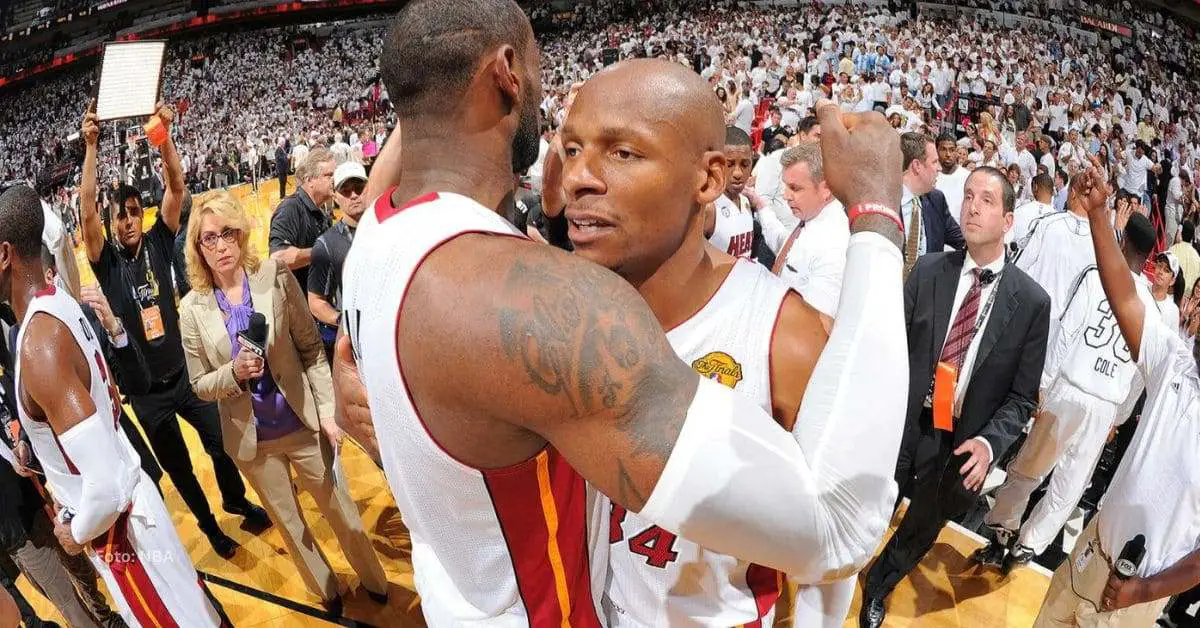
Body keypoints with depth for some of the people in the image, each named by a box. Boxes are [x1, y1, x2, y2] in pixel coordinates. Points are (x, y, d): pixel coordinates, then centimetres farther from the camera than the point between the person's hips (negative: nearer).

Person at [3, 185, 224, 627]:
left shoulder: (37, 343, -29)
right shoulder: (62, 305, 0)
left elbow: (106, 487, -33)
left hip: (115, 521, -8)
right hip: (128, 497, 8)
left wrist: (78, 532, -14)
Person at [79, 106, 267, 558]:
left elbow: (176, 188, -14)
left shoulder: (159, 242, -3)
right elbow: (87, 210, -23)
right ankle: (209, 525, 37)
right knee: (178, 468, 15)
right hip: (146, 391, -1)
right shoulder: (107, 262, -8)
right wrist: (91, 145, -29)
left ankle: (236, 500, 42)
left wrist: (164, 136, -26)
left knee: (222, 444, 14)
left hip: (186, 374, 1)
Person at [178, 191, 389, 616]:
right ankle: (328, 592, 42)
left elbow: (311, 349, -7)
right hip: (252, 438, 2)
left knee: (340, 509, 13)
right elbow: (200, 385, -2)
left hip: (303, 424, -1)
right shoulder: (193, 308, -7)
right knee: (290, 522, 19)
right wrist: (234, 372, -22)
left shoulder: (275, 279, -12)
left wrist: (327, 411, -9)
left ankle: (374, 582, 38)